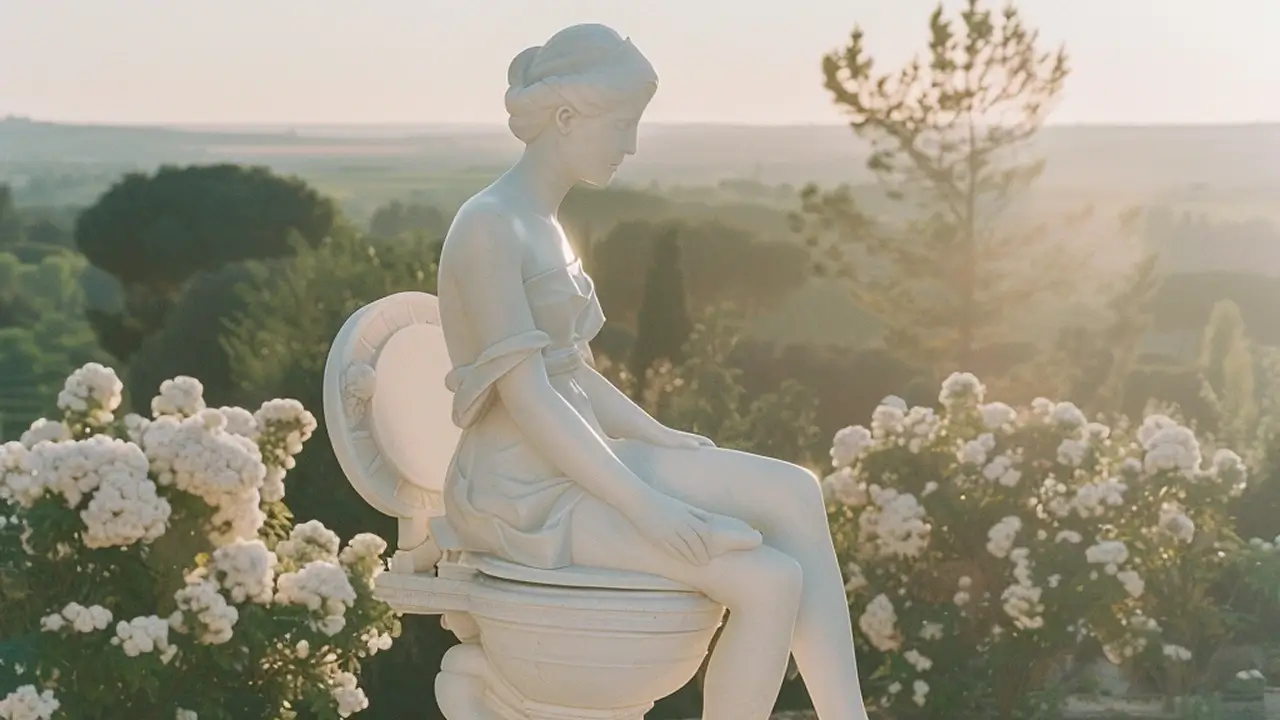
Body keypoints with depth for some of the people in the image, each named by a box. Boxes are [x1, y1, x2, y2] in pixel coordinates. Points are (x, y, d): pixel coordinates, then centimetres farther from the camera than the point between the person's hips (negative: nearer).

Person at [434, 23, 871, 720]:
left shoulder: (544, 226, 15)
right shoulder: (488, 226, -15)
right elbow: (526, 397, -20)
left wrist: (672, 444, 9)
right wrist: (642, 502, -22)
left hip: (574, 464, 9)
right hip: (520, 494, -9)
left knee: (793, 493, -7)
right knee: (769, 582, -18)